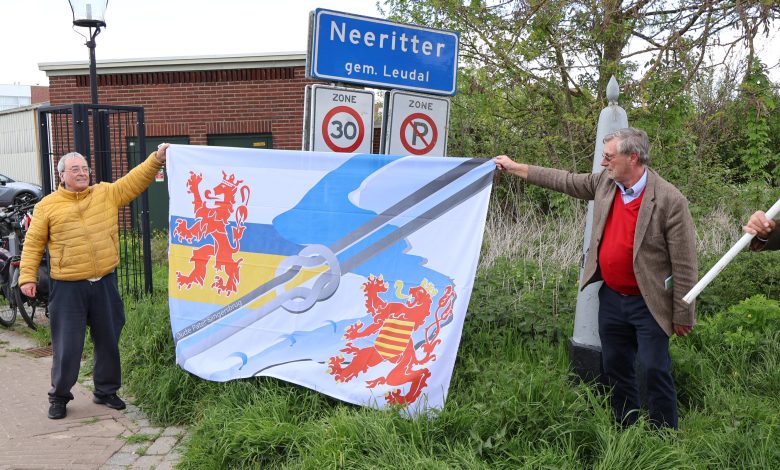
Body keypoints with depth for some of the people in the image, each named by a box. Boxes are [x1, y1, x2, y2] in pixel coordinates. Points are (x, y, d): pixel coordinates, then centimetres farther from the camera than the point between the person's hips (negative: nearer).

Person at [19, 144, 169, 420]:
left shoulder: (107, 193, 6)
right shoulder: (47, 206, 0)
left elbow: (135, 180, 0)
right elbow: (33, 244, 3)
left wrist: (156, 159, -13)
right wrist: (27, 276, -3)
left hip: (105, 284, 3)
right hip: (68, 288, -3)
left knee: (108, 341, 12)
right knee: (67, 345, 3)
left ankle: (106, 391, 29)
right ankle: (59, 397, 22)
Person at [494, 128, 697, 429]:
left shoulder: (670, 200, -18)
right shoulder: (605, 183, 1)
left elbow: (684, 264, -15)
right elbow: (565, 181, 15)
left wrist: (682, 315, -12)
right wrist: (514, 167, 18)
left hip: (647, 304, -6)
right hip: (611, 297, 7)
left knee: (655, 370, -1)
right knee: (615, 367, 16)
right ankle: (625, 430, 33)